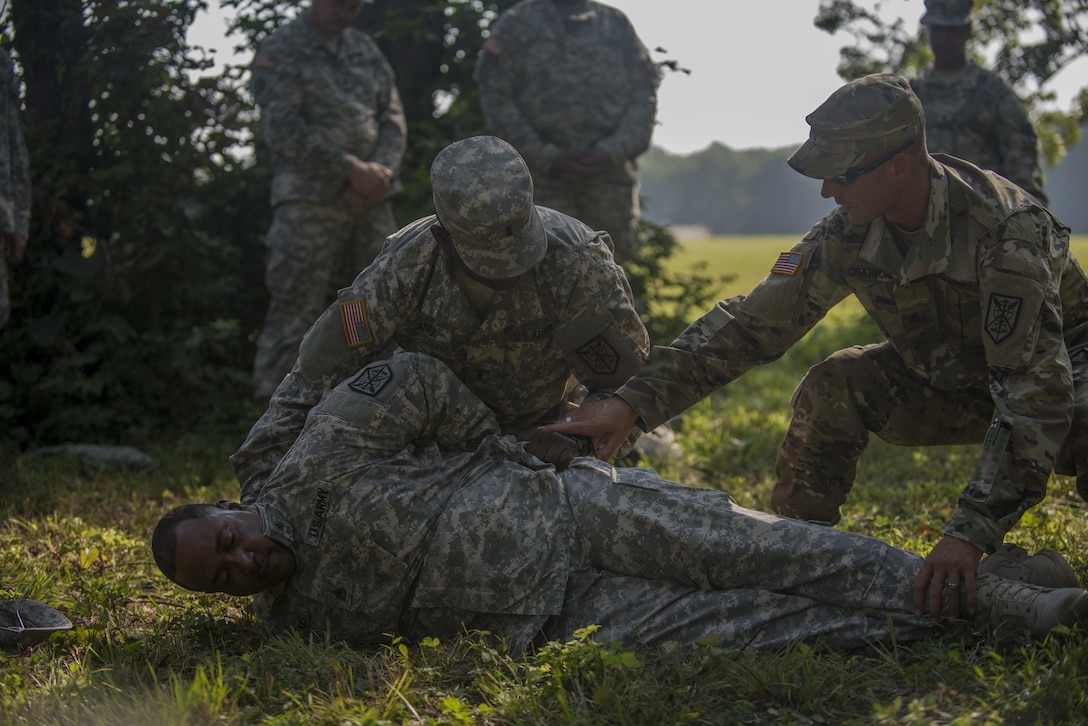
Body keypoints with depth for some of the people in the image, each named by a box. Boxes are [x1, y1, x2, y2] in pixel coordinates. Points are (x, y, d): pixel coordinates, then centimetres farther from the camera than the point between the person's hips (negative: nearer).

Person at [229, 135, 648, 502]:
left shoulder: (580, 265, -38)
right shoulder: (405, 268, -35)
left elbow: (628, 382, -27)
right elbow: (314, 378, -30)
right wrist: (261, 482, -37)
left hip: (545, 425, 0)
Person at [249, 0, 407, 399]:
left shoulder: (365, 49, 18)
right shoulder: (280, 49, 0)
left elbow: (393, 119, 12)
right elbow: (283, 130, -11)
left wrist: (379, 171, -8)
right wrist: (351, 168, -15)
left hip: (371, 201, 6)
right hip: (310, 199, -5)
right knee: (296, 310, -7)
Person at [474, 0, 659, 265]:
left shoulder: (617, 24, 16)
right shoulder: (517, 22, 9)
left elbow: (644, 95, 8)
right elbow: (495, 97, 0)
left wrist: (612, 152, -8)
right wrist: (547, 157, -10)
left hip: (610, 171, 2)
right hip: (543, 176, -2)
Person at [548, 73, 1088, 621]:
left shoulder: (1005, 229, -36)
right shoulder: (849, 233, -18)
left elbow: (1035, 391, -41)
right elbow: (753, 322, -14)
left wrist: (971, 532, -49)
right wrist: (633, 402, -24)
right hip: (947, 378, 5)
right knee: (834, 387, -21)